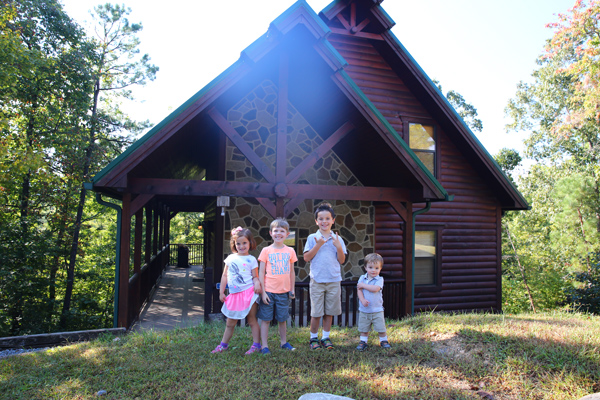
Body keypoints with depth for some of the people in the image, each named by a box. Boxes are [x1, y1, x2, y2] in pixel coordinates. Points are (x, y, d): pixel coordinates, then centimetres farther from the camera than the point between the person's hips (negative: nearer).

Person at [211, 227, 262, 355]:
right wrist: (221, 292, 10)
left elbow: (255, 276, 2)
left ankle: (256, 345, 13)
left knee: (252, 320, 3)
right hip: (234, 295, 4)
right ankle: (223, 344, 29)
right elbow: (224, 276, 12)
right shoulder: (230, 258, 8)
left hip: (249, 293, -3)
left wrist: (257, 283, -20)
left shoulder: (251, 259, 0)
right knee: (230, 323, 14)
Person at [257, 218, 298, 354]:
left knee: (282, 319, 13)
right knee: (265, 319, 3)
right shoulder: (266, 251, -2)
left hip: (283, 292, 2)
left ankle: (284, 343, 29)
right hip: (269, 291, -2)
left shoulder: (290, 251, 5)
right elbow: (261, 272, -2)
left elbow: (292, 272, 12)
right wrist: (263, 292, -7)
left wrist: (292, 289, 11)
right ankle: (264, 346, 14)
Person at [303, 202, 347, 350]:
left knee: (330, 311, 9)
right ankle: (313, 338, 20)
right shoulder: (312, 238, 1)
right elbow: (306, 258, -5)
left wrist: (338, 247, -11)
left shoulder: (337, 239, 6)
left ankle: (325, 337, 24)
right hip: (317, 280, -2)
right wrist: (318, 245, -14)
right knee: (316, 312, 3)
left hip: (334, 280, 2)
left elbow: (342, 260, 5)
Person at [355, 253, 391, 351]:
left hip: (377, 310, -2)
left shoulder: (379, 279, -7)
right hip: (364, 310, 2)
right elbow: (359, 290, -6)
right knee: (363, 328, 12)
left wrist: (363, 285, -18)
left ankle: (383, 340, 27)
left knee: (381, 328, 6)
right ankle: (363, 341, 29)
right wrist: (363, 300, -23)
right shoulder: (362, 278, 2)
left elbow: (375, 288, -25)